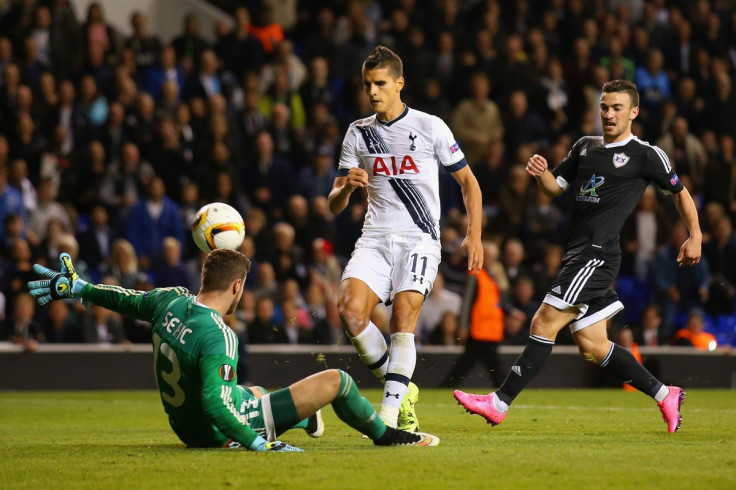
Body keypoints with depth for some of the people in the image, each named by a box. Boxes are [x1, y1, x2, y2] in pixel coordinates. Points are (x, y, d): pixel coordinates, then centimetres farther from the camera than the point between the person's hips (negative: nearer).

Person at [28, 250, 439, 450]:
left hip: (184, 425, 9)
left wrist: (77, 288, 23)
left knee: (254, 392, 41)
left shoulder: (170, 301, -9)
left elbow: (127, 300, 8)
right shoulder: (217, 336, -32)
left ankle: (308, 420, 69)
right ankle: (386, 436, 23)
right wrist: (258, 444, -37)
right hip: (221, 431, -9)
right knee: (335, 379, -2)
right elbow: (214, 403, -39)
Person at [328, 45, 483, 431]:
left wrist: (473, 236, -2)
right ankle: (403, 389, -1)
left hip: (419, 239, -3)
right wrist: (347, 186, -12)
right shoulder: (358, 133, 11)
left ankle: (391, 412, -21)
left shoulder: (430, 127, 2)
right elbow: (334, 205, 12)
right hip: (374, 238, 3)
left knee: (403, 315, -21)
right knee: (350, 310, -19)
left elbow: (468, 182, 9)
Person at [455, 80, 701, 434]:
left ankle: (500, 403, -15)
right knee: (591, 347, 7)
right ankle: (665, 396, 18)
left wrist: (695, 236, 7)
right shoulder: (585, 147, 18)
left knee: (545, 322, -14)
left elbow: (680, 191, 12)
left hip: (598, 254, -8)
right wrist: (540, 173, -1)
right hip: (578, 254, 8)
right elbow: (555, 187, 20)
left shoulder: (646, 155, 1)